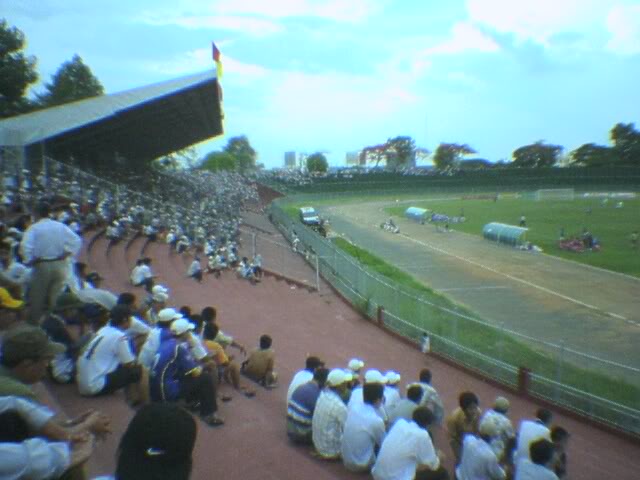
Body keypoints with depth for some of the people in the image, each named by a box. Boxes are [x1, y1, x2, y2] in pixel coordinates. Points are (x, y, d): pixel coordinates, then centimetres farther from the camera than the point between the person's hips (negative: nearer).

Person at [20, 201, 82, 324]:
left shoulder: (34, 228, -8)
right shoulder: (61, 226, 3)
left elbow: (25, 246, -19)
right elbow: (77, 240, 1)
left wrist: (29, 260, -6)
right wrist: (67, 253, 5)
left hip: (42, 265, -3)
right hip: (59, 265, 3)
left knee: (37, 297, 9)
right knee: (55, 297, 11)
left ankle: (34, 323, 15)